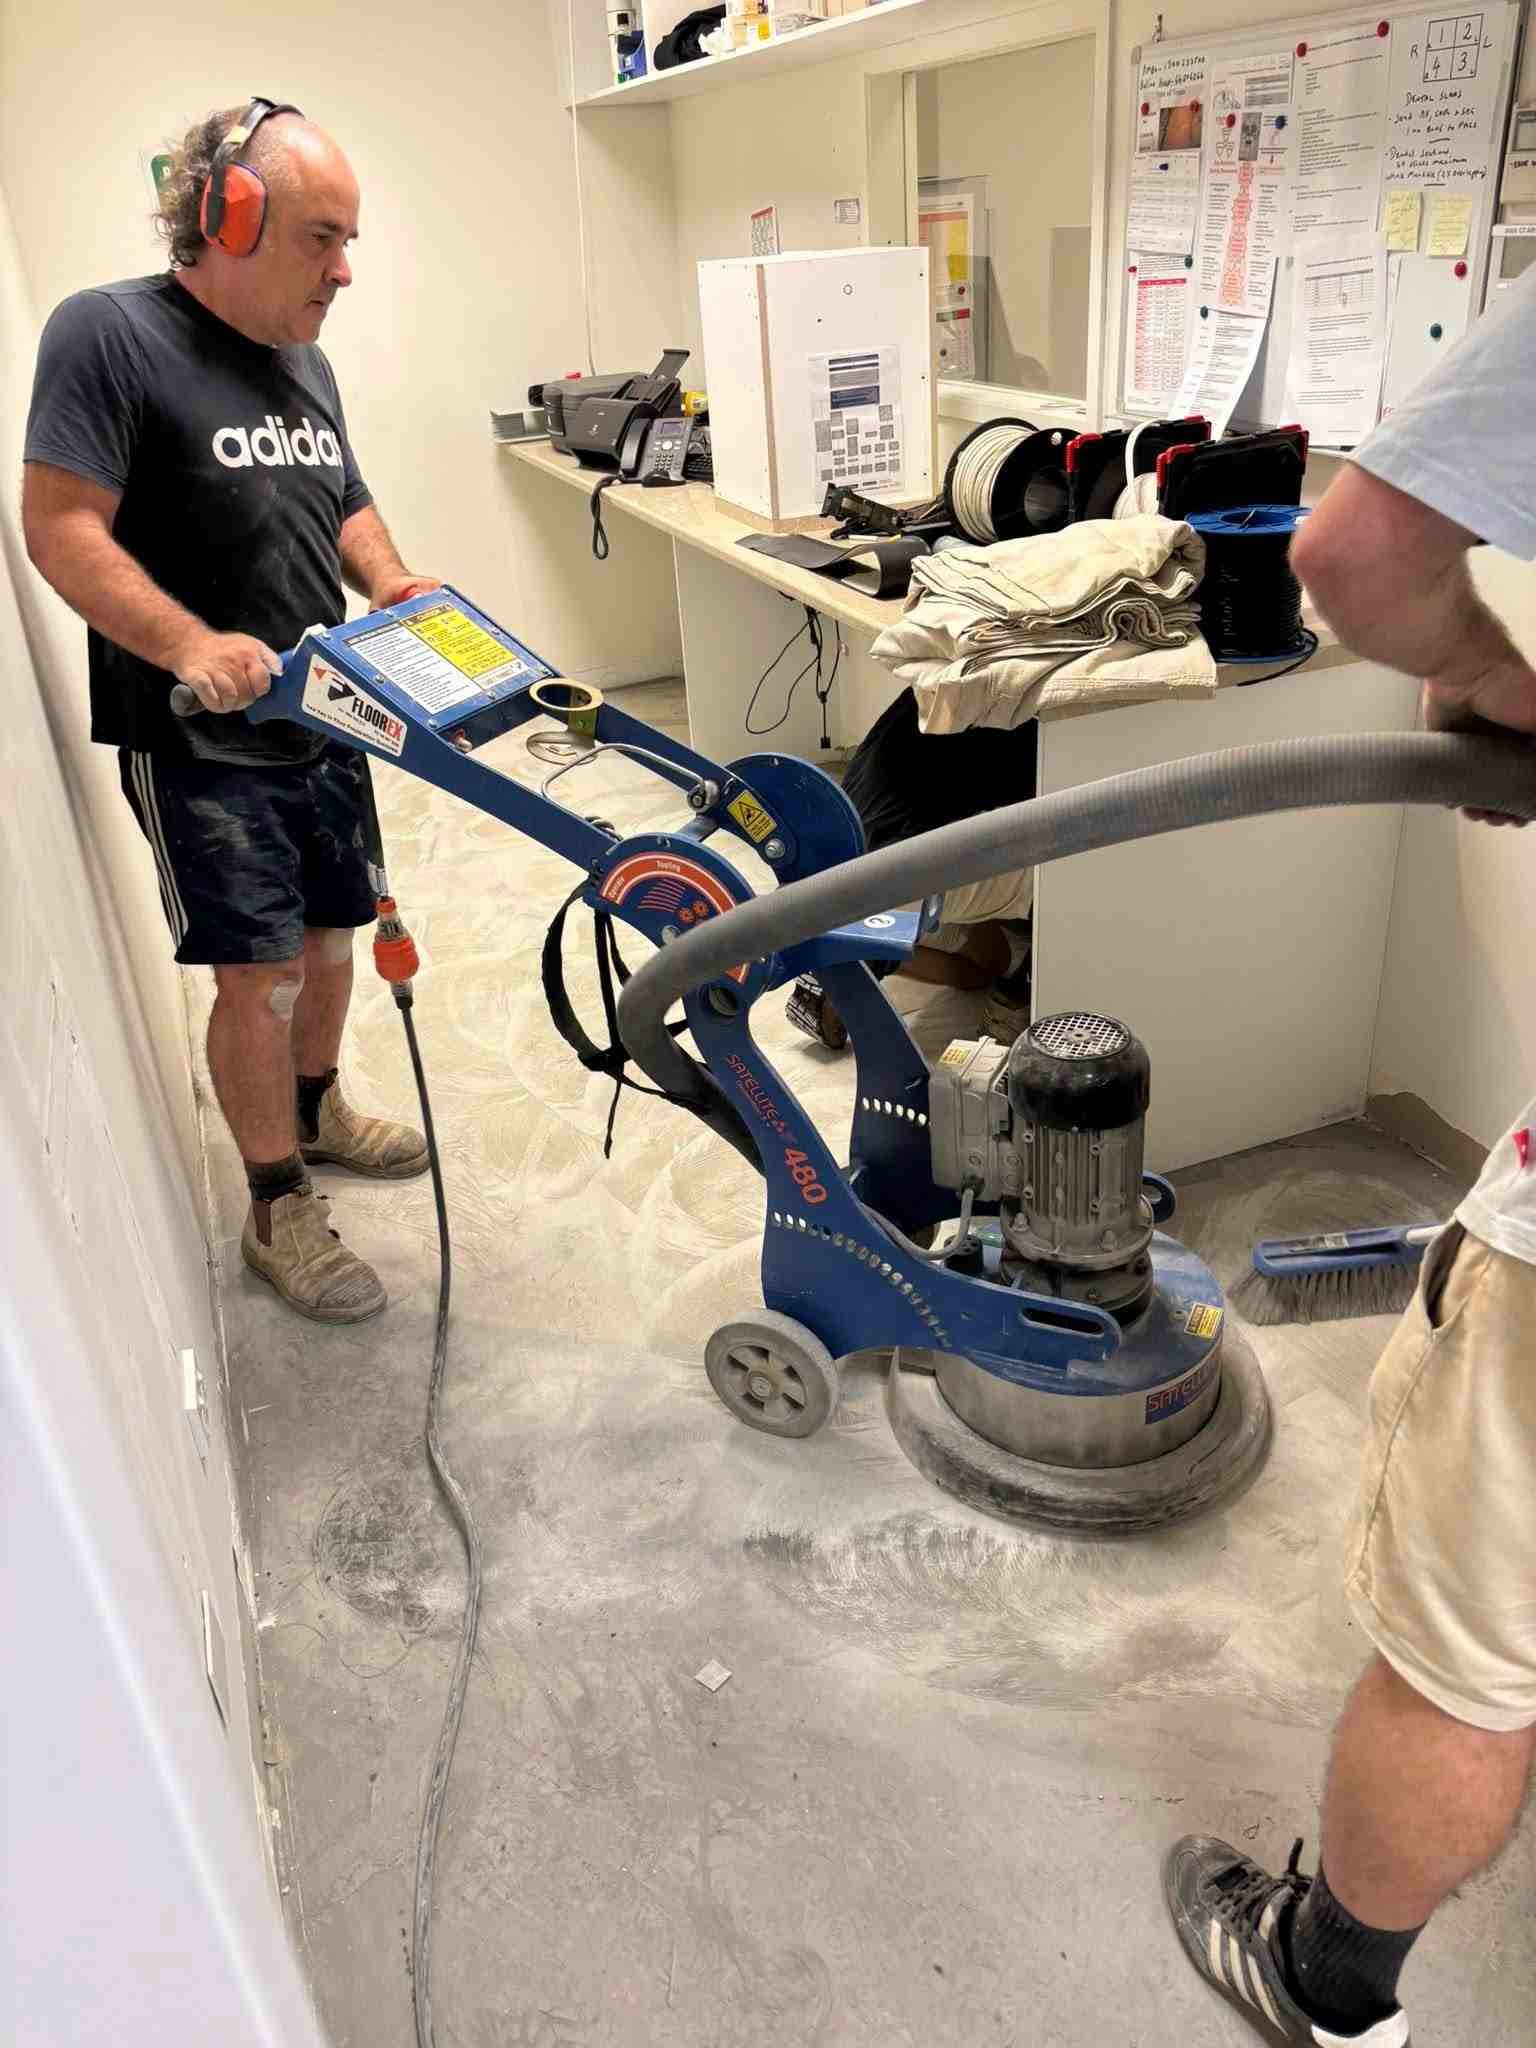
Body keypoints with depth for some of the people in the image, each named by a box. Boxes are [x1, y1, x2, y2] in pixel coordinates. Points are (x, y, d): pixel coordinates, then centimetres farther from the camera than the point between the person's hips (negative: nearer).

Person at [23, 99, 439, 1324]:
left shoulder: (303, 360, 12)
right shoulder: (109, 332, -12)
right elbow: (61, 526, -18)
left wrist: (391, 581, 0)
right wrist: (189, 644, -30)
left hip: (321, 722, 7)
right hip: (199, 743, -7)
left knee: (330, 940, 16)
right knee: (260, 974, -5)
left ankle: (316, 1110, 40)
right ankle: (278, 1211, 11)